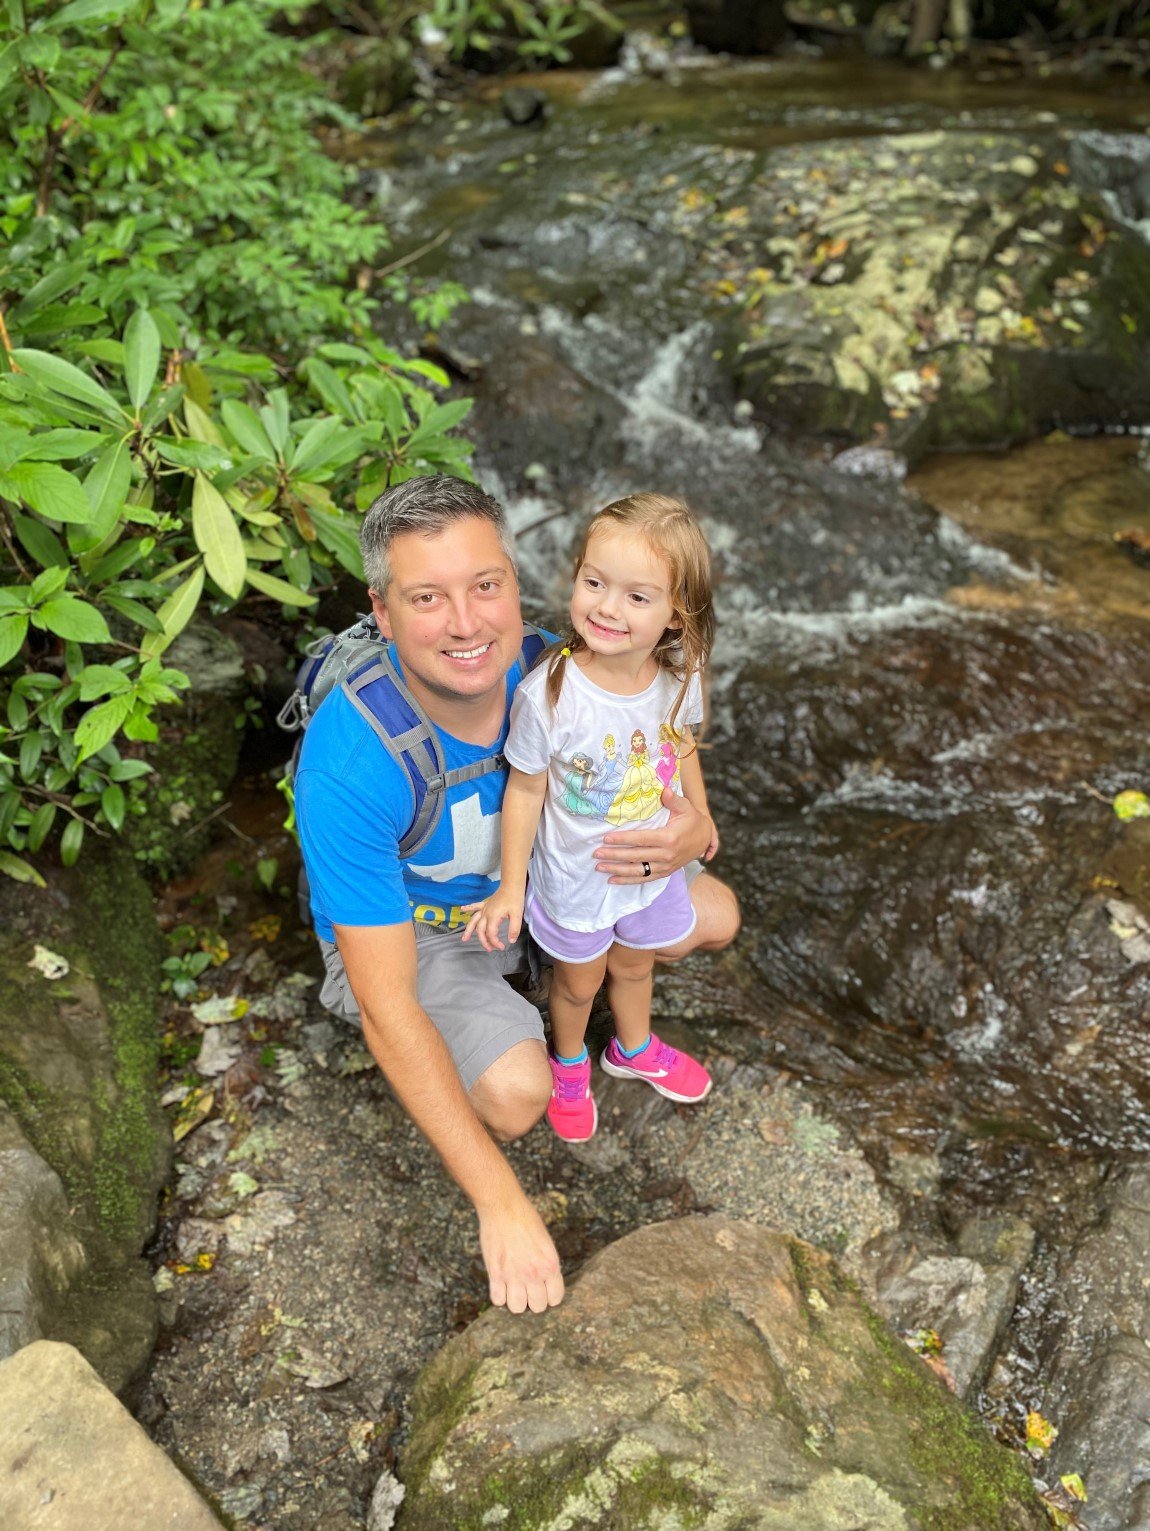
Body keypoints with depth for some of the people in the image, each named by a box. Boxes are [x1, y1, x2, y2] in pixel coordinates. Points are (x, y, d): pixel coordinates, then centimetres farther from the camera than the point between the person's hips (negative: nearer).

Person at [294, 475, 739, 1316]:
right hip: (405, 925, -4)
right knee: (518, 1092, -28)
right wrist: (503, 1205, -32)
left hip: (526, 878, 5)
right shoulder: (347, 765, -38)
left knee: (715, 919, 0)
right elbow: (387, 1009, -33)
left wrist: (691, 832, -33)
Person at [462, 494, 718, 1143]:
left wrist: (699, 816, 16)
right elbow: (526, 790, -19)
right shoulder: (548, 694, -34)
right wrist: (511, 887, -12)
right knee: (580, 980, 23)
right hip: (575, 876, -3)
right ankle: (570, 1062, 57)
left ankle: (635, 1048, 62)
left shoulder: (681, 676, -21)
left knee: (635, 965, 30)